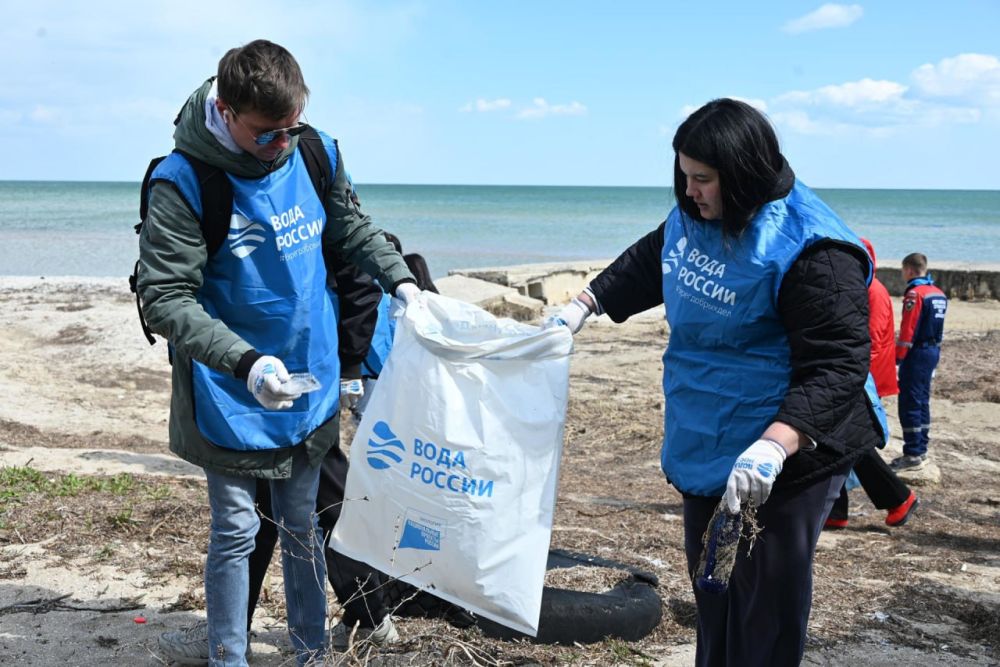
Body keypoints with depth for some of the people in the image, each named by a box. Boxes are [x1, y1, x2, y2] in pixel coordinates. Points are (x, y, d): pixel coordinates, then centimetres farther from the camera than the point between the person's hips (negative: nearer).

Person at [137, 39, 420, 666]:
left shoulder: (317, 152, -6)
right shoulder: (183, 183, -20)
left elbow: (353, 228, 12)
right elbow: (165, 299, -21)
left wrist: (400, 280, -3)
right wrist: (246, 363, -32)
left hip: (311, 384, 5)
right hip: (231, 398, -4)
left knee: (302, 526, 17)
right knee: (237, 532, 5)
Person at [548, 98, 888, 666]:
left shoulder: (809, 249, -25)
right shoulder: (692, 217, 1)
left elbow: (837, 362, -29)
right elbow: (646, 264, 21)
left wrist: (774, 446, -41)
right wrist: (583, 306, 13)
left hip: (790, 447, -8)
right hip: (706, 443, 9)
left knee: (766, 597, -3)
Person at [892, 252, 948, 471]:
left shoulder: (915, 293, -15)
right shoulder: (938, 293, 12)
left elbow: (907, 330, -18)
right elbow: (934, 326, 15)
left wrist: (897, 357, -15)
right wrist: (933, 348, 18)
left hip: (917, 353, -9)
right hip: (933, 350, 9)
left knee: (909, 403, -6)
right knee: (922, 401, 14)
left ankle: (913, 455, -6)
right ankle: (921, 450, 19)